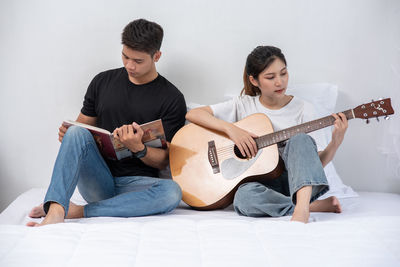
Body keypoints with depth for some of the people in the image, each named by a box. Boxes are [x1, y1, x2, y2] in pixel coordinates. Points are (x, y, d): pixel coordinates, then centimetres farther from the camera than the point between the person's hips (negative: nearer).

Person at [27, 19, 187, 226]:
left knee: (172, 192, -35)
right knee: (77, 133, -26)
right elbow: (84, 123, 19)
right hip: (97, 181, 2)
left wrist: (138, 148, -23)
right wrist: (68, 134, -6)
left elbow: (163, 161, -2)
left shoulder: (172, 99, 0)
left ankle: (79, 211, -28)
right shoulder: (103, 82, 11)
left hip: (137, 184, -2)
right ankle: (55, 211, -42)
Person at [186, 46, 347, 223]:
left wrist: (336, 142, -18)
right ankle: (314, 206, -27)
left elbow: (317, 162, 3)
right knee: (244, 197, -37)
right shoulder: (243, 105, 5)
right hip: (258, 182, 0)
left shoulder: (302, 109, 6)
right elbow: (192, 114, -3)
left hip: (296, 183, 0)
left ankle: (302, 206, -46)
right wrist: (230, 128, -16)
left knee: (300, 139, -29)